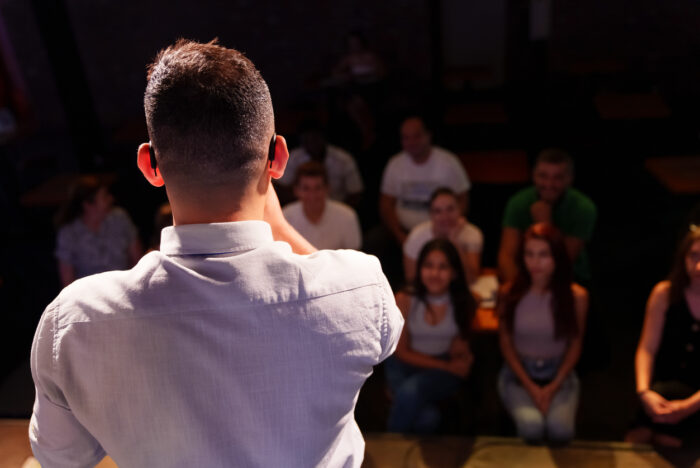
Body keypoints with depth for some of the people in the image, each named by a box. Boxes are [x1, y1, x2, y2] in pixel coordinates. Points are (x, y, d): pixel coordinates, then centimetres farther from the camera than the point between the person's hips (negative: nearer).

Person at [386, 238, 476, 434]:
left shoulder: (464, 303, -7)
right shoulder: (405, 300, -12)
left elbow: (460, 350, 4)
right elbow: (402, 352, -6)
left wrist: (461, 354, -21)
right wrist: (446, 366, -13)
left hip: (446, 372, 1)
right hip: (406, 366, -1)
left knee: (410, 390, -31)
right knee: (426, 419, -29)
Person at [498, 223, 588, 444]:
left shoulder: (576, 296, -8)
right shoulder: (509, 293, -9)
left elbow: (575, 345, 0)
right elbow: (506, 344, -1)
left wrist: (553, 387, -11)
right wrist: (530, 387, -11)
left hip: (559, 374, 1)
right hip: (518, 373, 0)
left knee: (560, 430, -27)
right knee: (531, 427, -28)